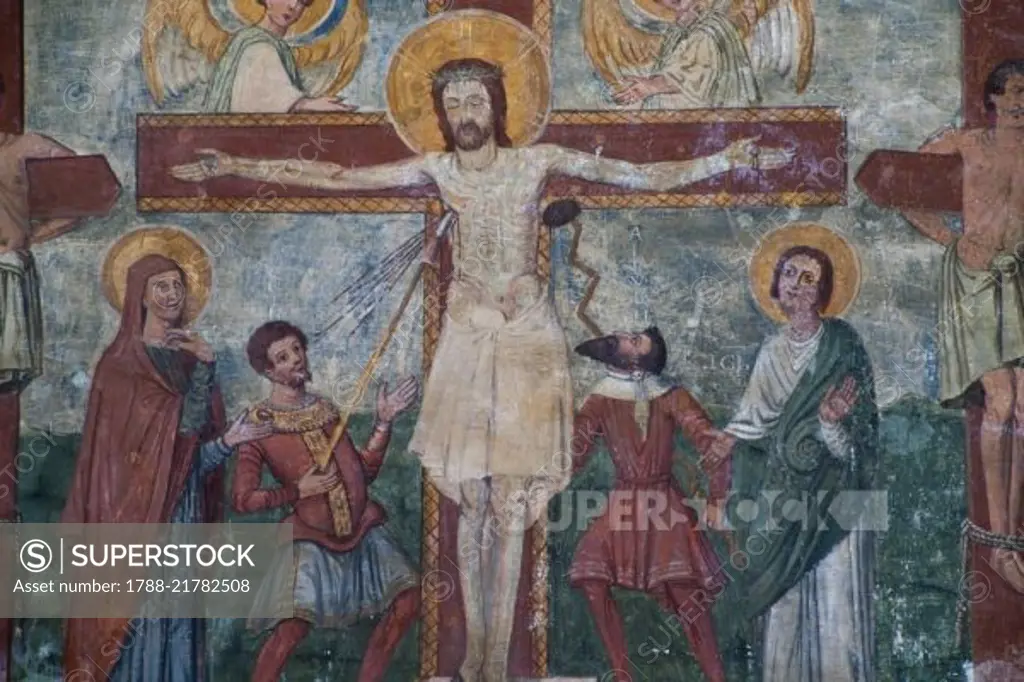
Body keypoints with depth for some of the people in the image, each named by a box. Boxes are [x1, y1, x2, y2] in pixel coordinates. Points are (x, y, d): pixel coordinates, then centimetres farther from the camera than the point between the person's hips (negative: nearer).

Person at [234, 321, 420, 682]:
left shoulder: (325, 409, 9)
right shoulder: (259, 423, -7)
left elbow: (364, 471, 8)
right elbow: (242, 499, -9)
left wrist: (384, 422, 0)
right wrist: (298, 490, -17)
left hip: (361, 529, 6)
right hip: (311, 538, -6)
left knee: (409, 597, 2)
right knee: (291, 629, -17)